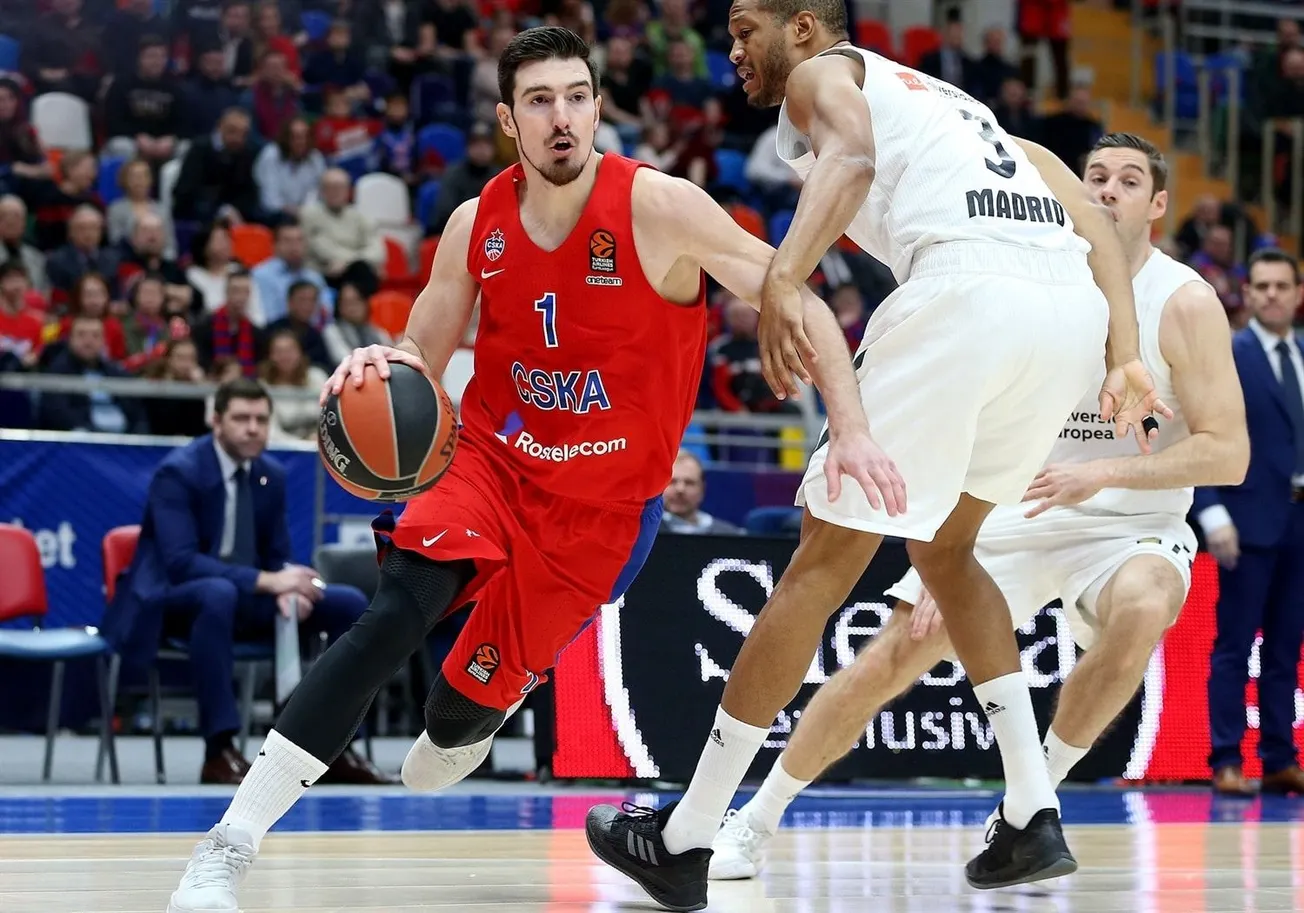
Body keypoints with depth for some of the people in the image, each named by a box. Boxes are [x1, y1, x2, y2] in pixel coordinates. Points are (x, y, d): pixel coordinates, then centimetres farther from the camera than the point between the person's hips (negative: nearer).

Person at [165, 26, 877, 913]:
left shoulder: (658, 209, -17)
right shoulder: (478, 225, -5)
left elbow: (798, 304, -11)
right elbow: (421, 360, 4)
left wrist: (852, 429, -20)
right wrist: (379, 368, -21)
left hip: (601, 505, -1)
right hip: (492, 462, 1)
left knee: (478, 690, 1)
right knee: (399, 611, -26)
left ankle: (449, 741, 45)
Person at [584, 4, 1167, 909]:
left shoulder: (821, 73, 16)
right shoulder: (949, 99, 37)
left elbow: (852, 154, -10)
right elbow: (1094, 220, 26)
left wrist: (784, 276, -25)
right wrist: (1125, 359, 15)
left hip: (969, 288, -7)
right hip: (1075, 303, 7)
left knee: (827, 559, 0)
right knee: (945, 546, 26)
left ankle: (684, 840, 7)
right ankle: (1035, 819, 18)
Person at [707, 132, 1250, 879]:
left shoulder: (1185, 302, -12)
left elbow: (1227, 453, -15)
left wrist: (1106, 472, -27)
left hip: (1132, 527, -3)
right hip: (1017, 510, 3)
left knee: (1142, 609, -37)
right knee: (889, 658, -6)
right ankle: (755, 825, 9)